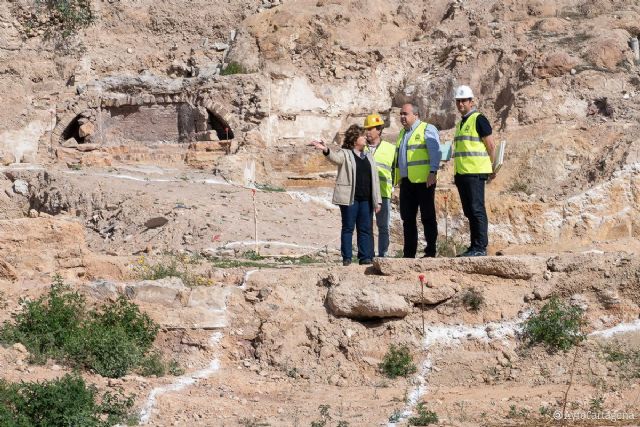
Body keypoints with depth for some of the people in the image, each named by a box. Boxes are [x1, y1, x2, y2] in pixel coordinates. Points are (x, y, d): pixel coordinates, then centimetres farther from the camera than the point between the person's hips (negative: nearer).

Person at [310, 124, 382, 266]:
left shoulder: (369, 157, 18)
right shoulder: (345, 154, 2)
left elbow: (375, 179, 16)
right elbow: (335, 158, -21)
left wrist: (377, 201, 10)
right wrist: (326, 150, -44)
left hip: (366, 199, 5)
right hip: (350, 199, -5)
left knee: (366, 229, 4)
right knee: (348, 228, 0)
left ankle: (366, 258, 8)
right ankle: (347, 258, 3)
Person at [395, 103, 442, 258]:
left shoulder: (427, 129, -3)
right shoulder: (403, 133, 22)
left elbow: (435, 152, -12)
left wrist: (433, 172, -22)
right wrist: (398, 178, 20)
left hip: (423, 181, -8)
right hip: (406, 182, 8)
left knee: (427, 217, -3)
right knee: (407, 218, 7)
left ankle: (430, 251, -1)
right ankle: (409, 253, 11)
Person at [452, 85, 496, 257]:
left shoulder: (478, 119, -6)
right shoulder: (461, 123, 20)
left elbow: (490, 144, -8)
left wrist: (492, 167, -6)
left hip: (475, 172, -9)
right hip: (462, 172, 9)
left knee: (477, 210, -10)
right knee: (469, 211, 10)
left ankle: (480, 247, -9)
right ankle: (474, 246, 14)